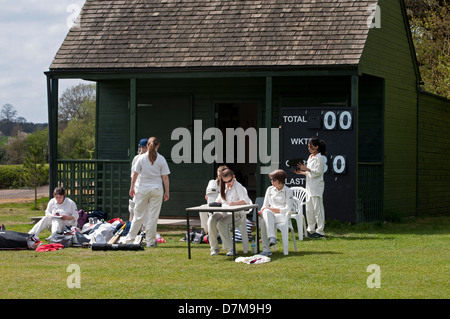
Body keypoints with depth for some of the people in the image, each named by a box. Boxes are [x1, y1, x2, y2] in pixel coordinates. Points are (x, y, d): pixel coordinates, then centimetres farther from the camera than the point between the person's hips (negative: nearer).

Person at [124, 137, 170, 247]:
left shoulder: (141, 158, -2)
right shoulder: (161, 159, -3)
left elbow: (135, 174, -1)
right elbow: (165, 177, -3)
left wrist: (132, 188, 9)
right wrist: (167, 192, 4)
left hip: (143, 189, 1)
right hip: (157, 189, -1)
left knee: (138, 215, 9)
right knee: (153, 216, 4)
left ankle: (129, 239, 12)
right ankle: (150, 241, 6)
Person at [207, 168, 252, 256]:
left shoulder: (238, 187, -7)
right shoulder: (224, 187, 17)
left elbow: (246, 201, -17)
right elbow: (219, 199, 24)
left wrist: (235, 203, -35)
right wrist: (218, 202, -2)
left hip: (236, 214, -7)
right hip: (224, 213, 7)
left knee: (221, 223, -33)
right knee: (211, 220, -23)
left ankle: (230, 248, -28)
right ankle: (214, 247, -17)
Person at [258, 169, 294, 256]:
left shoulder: (288, 191, 5)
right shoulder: (270, 189, 20)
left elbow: (288, 209, -5)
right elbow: (265, 205, 20)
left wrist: (271, 209, -11)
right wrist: (262, 211, -5)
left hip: (283, 216, -4)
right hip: (270, 214, 4)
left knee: (264, 221, -35)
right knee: (266, 212, -36)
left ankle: (266, 249, -45)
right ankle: (272, 237, -50)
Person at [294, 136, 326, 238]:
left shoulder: (319, 158, -10)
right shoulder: (310, 157, 16)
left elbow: (318, 172, -16)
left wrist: (306, 169, -21)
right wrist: (301, 172, 10)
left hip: (316, 187, -9)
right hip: (310, 187, 9)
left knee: (317, 208, -6)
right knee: (309, 209, 10)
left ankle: (320, 231, -3)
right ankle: (311, 230, 17)